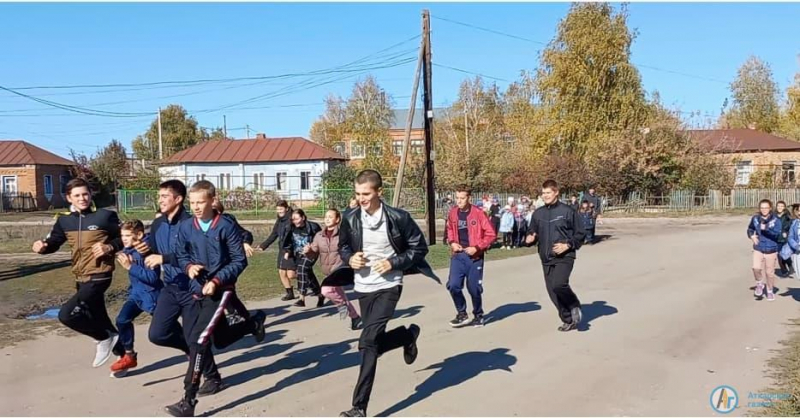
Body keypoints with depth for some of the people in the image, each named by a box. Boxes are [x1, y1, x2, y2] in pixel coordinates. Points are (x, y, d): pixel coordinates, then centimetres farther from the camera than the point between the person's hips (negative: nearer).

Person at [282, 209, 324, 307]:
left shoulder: (313, 227, -13)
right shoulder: (292, 229, 1)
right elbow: (289, 241, 11)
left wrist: (311, 247, -22)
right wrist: (287, 251, -6)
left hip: (310, 254, -6)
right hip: (298, 255, 6)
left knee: (302, 269, -28)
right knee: (308, 274, 11)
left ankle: (302, 298, -26)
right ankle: (320, 295, 34)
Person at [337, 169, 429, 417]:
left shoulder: (398, 218, -12)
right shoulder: (350, 220, -2)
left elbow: (419, 247, -3)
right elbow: (343, 247, 14)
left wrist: (394, 262, -16)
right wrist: (350, 259, -9)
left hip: (388, 286, -5)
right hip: (363, 288, 5)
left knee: (368, 342, -16)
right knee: (375, 341, 14)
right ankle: (409, 335, 46)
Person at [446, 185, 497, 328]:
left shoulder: (478, 213, -11)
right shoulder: (453, 213, 3)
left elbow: (491, 234, -8)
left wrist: (477, 247, -15)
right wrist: (452, 242, 3)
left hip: (474, 256, -4)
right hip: (458, 255, 4)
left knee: (474, 288, 3)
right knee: (453, 285, -7)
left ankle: (478, 316, 26)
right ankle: (462, 314, 14)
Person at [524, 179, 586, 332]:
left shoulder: (567, 211, -6)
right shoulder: (538, 213, 8)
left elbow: (581, 233, -3)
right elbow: (533, 233, 18)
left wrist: (568, 245, -15)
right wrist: (530, 239, -4)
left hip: (564, 257, -6)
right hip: (546, 259, 6)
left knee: (558, 285, -24)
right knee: (552, 292, 6)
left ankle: (575, 306, 6)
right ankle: (569, 320, 24)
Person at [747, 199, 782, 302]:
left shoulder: (776, 220, -9)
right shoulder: (755, 218, -1)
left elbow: (778, 233, -22)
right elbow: (750, 229, 17)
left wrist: (766, 229, -33)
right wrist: (751, 236, -2)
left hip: (771, 250, -1)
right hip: (758, 249, 1)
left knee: (770, 272, 8)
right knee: (756, 268, -18)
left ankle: (770, 291, 32)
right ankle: (759, 285, 10)